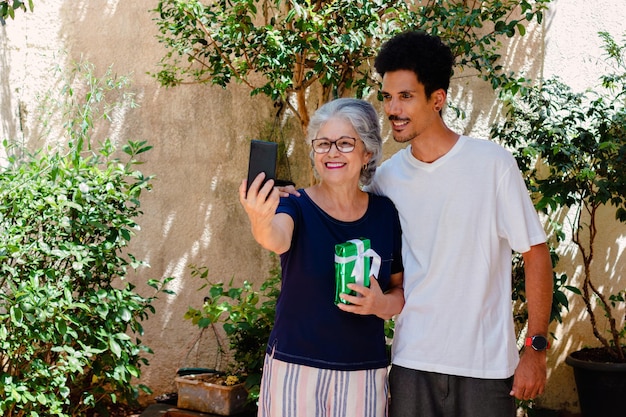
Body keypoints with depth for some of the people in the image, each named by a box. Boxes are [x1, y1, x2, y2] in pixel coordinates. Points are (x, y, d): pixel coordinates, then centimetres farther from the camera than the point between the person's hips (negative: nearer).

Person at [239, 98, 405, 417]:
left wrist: (382, 304, -11)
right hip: (296, 370, -2)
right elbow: (277, 240, -30)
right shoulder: (297, 206, -7)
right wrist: (261, 222, -52)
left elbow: (401, 289, 11)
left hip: (365, 375, 3)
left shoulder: (385, 213, 1)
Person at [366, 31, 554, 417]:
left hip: (487, 364, -3)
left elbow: (535, 252, -4)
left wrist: (536, 348, -7)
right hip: (412, 360, 3)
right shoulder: (386, 177, 2)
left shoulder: (493, 163, -8)